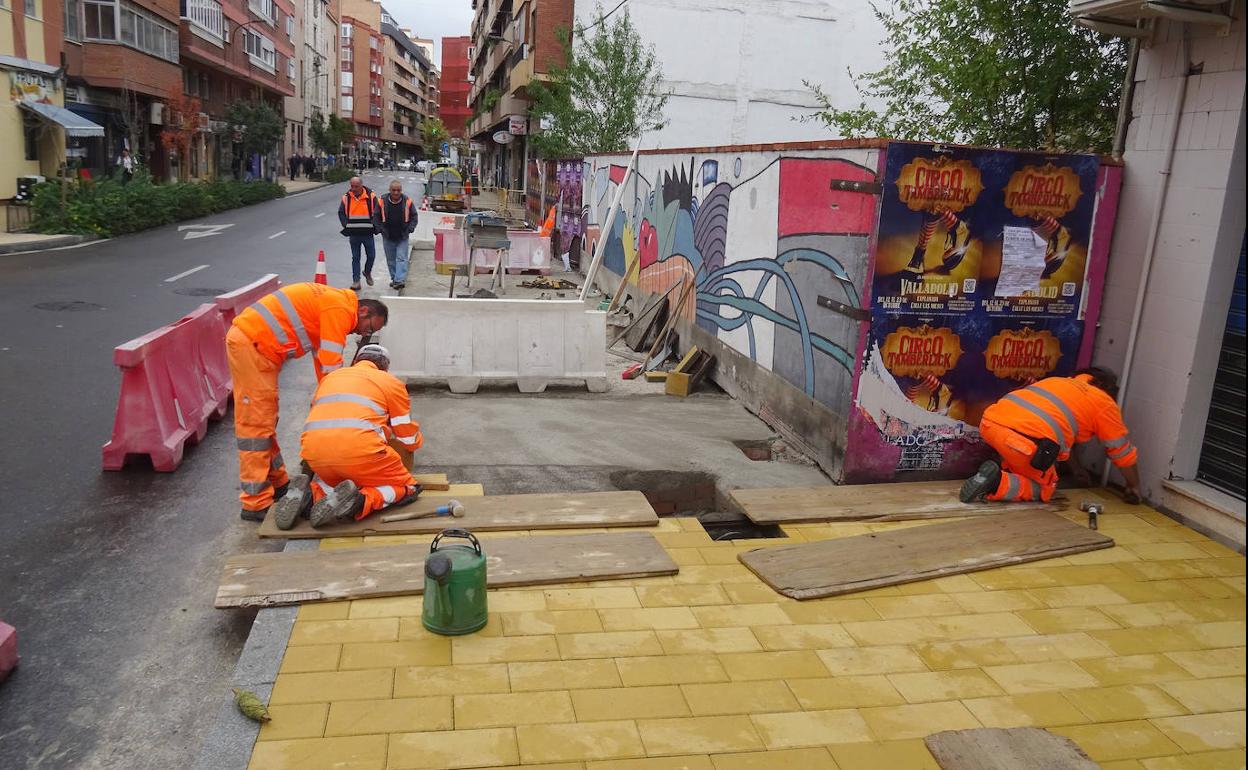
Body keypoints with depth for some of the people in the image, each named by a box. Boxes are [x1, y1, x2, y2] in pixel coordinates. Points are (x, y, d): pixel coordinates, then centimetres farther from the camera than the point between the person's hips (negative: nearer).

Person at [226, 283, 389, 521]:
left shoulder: (333, 306, 19)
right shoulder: (341, 308, -12)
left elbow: (323, 363, 22)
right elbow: (331, 364, -14)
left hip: (255, 344, 11)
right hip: (251, 343, -11)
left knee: (266, 420, 17)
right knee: (256, 423, -8)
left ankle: (277, 483, 28)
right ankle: (256, 503, -3)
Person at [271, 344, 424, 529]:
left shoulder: (330, 377, 31)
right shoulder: (391, 382, 19)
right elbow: (409, 440, 23)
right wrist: (418, 439, 47)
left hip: (313, 450, 5)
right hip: (358, 448, -5)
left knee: (330, 479, 35)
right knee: (407, 488, 14)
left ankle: (310, 494, 1)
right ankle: (360, 501, -14)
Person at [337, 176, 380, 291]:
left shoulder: (371, 196, -4)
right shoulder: (346, 197, 1)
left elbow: (377, 213, 1)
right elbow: (341, 213, 9)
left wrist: (373, 226, -9)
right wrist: (346, 225, -3)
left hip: (368, 233, -1)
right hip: (354, 234, 1)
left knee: (371, 256, 6)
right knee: (355, 258, 4)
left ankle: (367, 272, 34)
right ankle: (356, 281, 7)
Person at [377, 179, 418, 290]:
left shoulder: (407, 202, -5)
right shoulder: (383, 202, -4)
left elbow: (414, 217, 6)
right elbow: (376, 217, 6)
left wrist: (409, 229, -6)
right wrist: (381, 229, -5)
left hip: (402, 237, -2)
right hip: (388, 237, 2)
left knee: (401, 258, -10)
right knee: (391, 260, 11)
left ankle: (400, 280, -16)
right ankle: (394, 278, 24)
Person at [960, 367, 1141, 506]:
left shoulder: (1059, 382, 38)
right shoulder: (1105, 403, 21)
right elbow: (1122, 451, 30)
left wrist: (1076, 467, 64)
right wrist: (1134, 487, 48)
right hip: (1025, 439, -7)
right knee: (1043, 488, 17)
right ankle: (996, 483, -7)